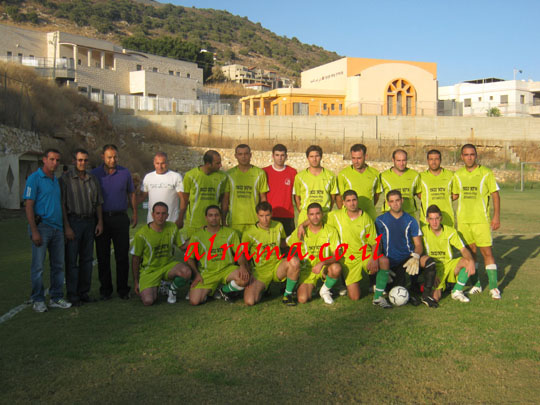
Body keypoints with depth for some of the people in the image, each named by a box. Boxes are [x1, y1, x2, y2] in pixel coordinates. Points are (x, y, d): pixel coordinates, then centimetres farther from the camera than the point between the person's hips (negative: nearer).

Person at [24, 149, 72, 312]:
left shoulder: (57, 180, 17)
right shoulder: (34, 179, -5)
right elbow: (28, 206, -10)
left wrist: (65, 227, 15)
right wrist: (34, 231, -16)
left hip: (57, 228, 7)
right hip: (41, 227, -7)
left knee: (58, 265, 9)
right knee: (38, 265, -2)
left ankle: (56, 298, 17)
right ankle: (38, 300, 7)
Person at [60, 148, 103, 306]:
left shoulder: (93, 179, 12)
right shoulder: (66, 179, -4)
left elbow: (98, 203, 16)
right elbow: (62, 204, -8)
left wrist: (100, 222, 8)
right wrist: (66, 226, -13)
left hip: (90, 221, 5)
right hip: (73, 221, -5)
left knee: (87, 259, 9)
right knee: (72, 260, -2)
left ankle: (84, 292, 18)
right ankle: (72, 294, 4)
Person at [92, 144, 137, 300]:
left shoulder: (125, 173, 5)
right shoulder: (94, 174, 2)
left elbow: (131, 194, 15)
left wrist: (135, 213, 11)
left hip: (120, 218, 0)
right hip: (101, 219, 0)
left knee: (122, 255, 2)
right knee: (103, 256, 5)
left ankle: (123, 289, 12)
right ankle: (105, 289, 15)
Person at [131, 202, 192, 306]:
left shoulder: (172, 227, -2)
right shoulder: (141, 234, -13)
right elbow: (135, 259, -4)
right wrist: (136, 282, -1)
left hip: (168, 265, 2)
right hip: (149, 270, -2)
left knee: (186, 272, -30)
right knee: (148, 301, -23)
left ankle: (173, 289, 3)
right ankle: (154, 288, 15)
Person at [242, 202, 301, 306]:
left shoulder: (278, 226, 0)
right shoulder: (249, 233, -10)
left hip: (277, 267, 2)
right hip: (260, 271, -1)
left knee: (294, 261, -33)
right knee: (249, 301, -23)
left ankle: (288, 295, -10)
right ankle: (263, 289, 15)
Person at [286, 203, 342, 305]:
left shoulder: (331, 231, -9)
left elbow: (336, 255, -16)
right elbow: (287, 244, 11)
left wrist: (322, 263, -31)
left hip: (326, 267, 0)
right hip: (308, 269, 0)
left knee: (336, 268, -36)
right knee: (302, 299, -21)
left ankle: (325, 290, -4)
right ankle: (311, 287, 17)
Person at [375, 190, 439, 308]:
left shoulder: (410, 220, 10)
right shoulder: (380, 221, 5)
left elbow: (418, 244, 5)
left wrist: (415, 257, -17)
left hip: (409, 257, 2)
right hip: (392, 262, -2)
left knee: (429, 262, -31)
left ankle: (426, 295, -15)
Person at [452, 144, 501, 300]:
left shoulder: (486, 173, -3)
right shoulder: (457, 175, 6)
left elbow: (495, 194, -1)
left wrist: (496, 216, -7)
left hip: (481, 219, -3)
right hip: (463, 219, 3)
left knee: (487, 252, -4)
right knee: (470, 251, 9)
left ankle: (493, 287, 3)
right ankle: (476, 284, 21)